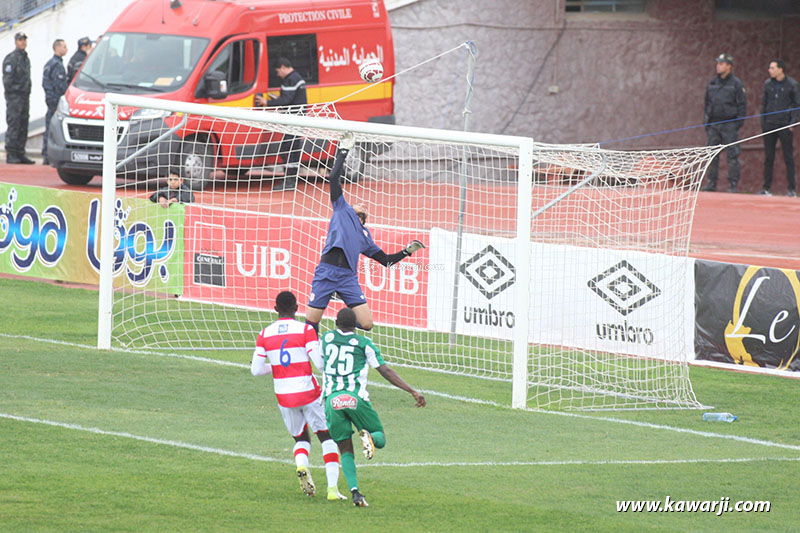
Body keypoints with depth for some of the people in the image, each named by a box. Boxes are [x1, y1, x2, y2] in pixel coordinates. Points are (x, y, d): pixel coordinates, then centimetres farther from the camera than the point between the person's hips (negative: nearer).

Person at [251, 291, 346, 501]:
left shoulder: (265, 334, 1)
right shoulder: (305, 330, -9)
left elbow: (256, 369, -1)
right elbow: (320, 363, -16)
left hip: (284, 396, 3)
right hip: (309, 394, -3)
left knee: (301, 438, 22)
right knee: (327, 437, 11)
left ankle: (301, 465, -13)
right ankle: (332, 487, -2)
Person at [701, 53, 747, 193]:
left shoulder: (736, 84, -2)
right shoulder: (712, 83, 13)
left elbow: (742, 104, -2)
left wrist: (739, 122, -9)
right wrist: (706, 123, 14)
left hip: (730, 125, -5)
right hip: (714, 123, 5)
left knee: (732, 155, -5)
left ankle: (733, 185, -3)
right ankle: (711, 183, 9)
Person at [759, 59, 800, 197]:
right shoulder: (768, 84, 9)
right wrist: (762, 122, 8)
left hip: (785, 126, -4)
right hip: (769, 126, 4)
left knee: (788, 158, -3)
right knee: (768, 158, 4)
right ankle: (766, 188, 8)